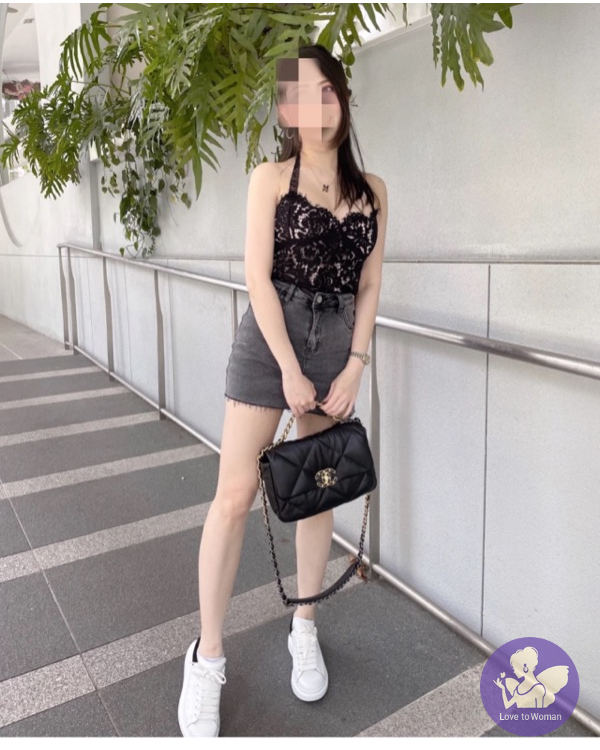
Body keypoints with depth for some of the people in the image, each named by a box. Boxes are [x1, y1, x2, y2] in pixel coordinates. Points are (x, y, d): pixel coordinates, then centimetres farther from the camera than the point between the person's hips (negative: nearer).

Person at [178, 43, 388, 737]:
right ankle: (207, 655, 10)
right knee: (235, 493, -5)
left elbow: (370, 286, 7)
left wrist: (355, 366, -3)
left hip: (339, 342, 4)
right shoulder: (270, 177, 0)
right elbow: (258, 278, -7)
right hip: (269, 336, -3)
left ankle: (305, 628, 29)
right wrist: (290, 371, -12)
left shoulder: (371, 190, 9)